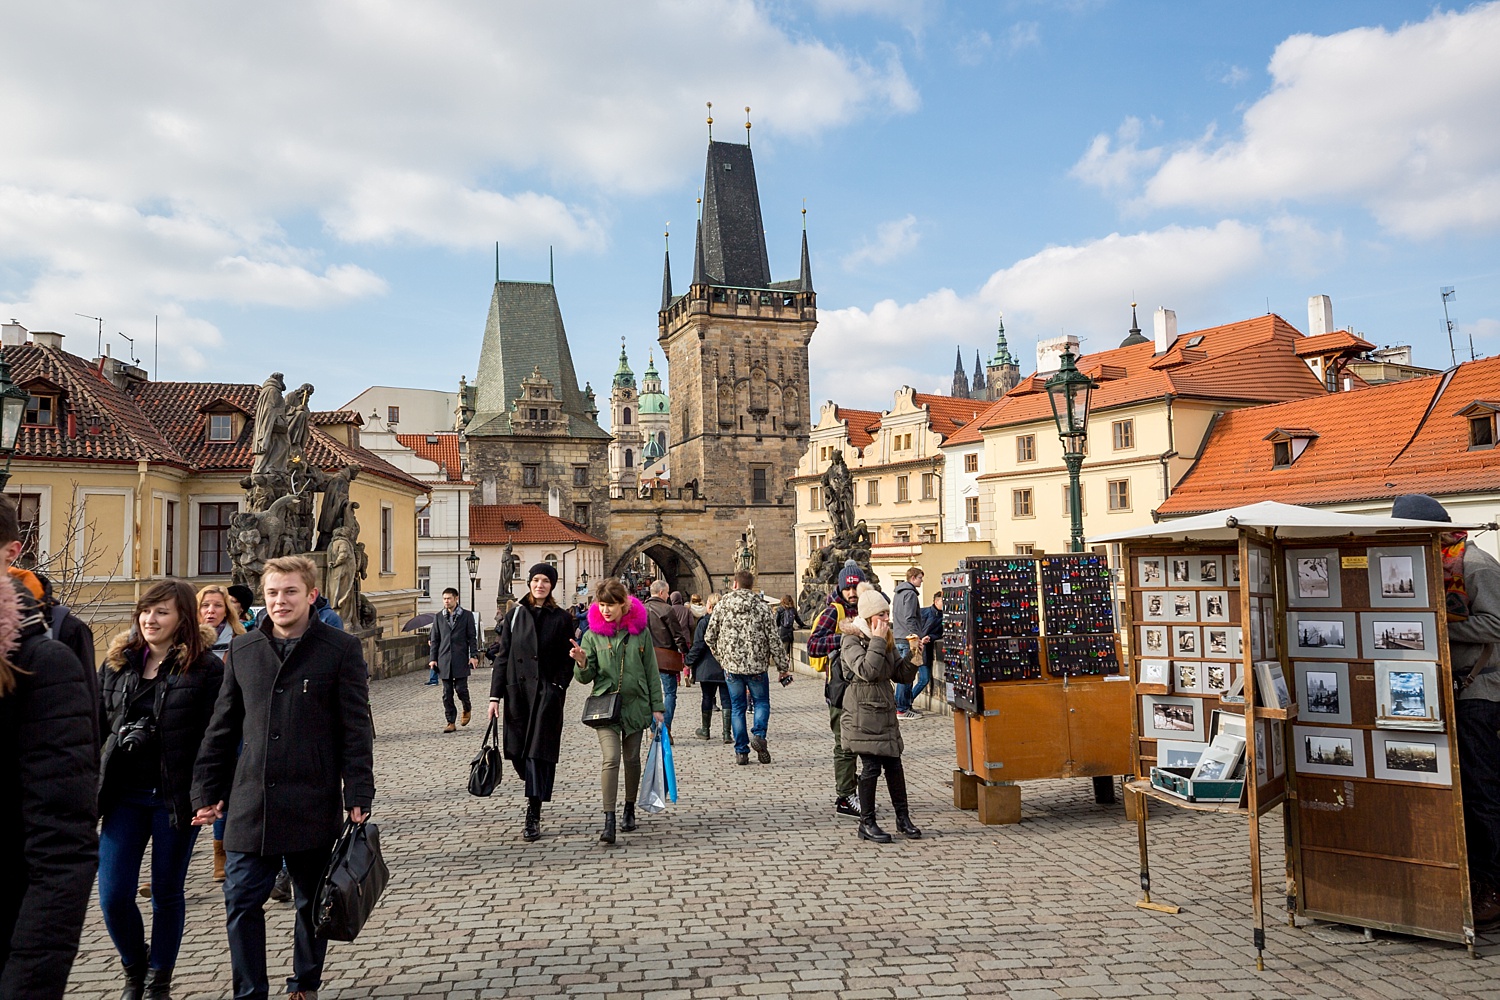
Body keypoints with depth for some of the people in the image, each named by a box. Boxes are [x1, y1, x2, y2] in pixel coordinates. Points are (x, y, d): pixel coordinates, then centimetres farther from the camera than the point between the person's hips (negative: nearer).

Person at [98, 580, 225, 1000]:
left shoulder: (206, 668, -8)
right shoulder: (117, 662, 7)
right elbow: (97, 723, 14)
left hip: (177, 796, -4)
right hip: (125, 794, 4)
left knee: (167, 893, 9)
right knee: (113, 895, 2)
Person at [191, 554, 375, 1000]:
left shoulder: (340, 649, -5)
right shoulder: (242, 649, 7)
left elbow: (356, 729, -6)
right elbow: (222, 727, 12)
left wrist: (357, 795, -9)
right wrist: (208, 790, 9)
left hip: (314, 806, -2)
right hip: (250, 804, 3)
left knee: (314, 902, 13)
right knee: (242, 903, 5)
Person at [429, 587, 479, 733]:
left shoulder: (467, 615, 4)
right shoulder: (439, 617, 11)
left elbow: (472, 637, 3)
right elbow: (434, 639, 12)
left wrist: (474, 655, -6)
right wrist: (432, 658, 4)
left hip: (461, 659, -2)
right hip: (444, 660, 3)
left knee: (461, 688, -6)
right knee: (447, 693, 2)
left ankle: (467, 709, 24)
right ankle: (451, 722, 7)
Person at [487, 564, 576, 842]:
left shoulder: (561, 618, 2)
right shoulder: (515, 614, 7)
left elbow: (568, 660, 4)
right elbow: (502, 656, 5)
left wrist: (558, 686, -11)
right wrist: (495, 695, 0)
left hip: (547, 693, -2)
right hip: (517, 690, 3)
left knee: (539, 751, -5)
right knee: (517, 751, 7)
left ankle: (533, 816, -1)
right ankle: (535, 792, 35)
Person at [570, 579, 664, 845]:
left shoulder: (640, 631, 0)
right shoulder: (593, 634, -2)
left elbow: (651, 671, 5)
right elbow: (586, 677, -1)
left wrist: (657, 706, 5)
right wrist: (582, 663, -23)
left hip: (635, 704, 1)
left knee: (632, 758, 12)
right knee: (610, 758, -15)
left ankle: (630, 810, 30)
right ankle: (609, 820, -14)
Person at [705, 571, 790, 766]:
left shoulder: (722, 605, 3)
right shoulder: (761, 607, -3)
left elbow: (709, 637, 5)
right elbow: (773, 639, -4)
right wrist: (783, 667, 3)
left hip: (731, 665, 2)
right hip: (756, 665, -2)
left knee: (737, 707, 10)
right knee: (762, 702, 14)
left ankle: (741, 751, 9)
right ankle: (758, 734, -11)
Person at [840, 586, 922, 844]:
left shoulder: (887, 641, 13)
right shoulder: (852, 641, -8)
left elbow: (902, 676, 13)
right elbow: (867, 671, -23)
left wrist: (913, 655, -3)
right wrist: (877, 642, -19)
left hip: (885, 711, 7)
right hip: (863, 713, -7)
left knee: (894, 764, 7)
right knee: (871, 766, -6)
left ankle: (903, 818, 19)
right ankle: (867, 823, 7)